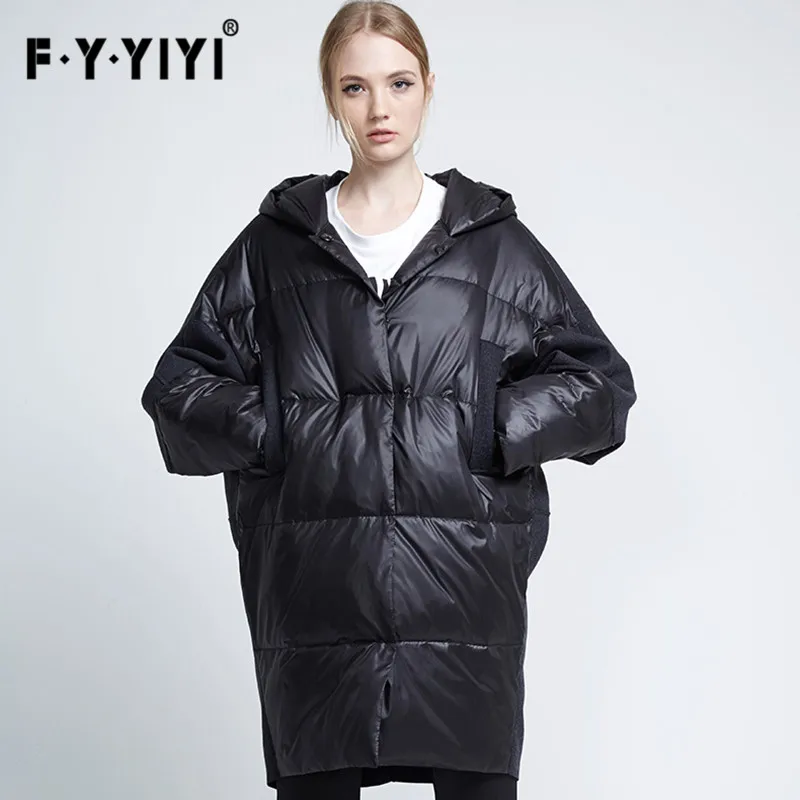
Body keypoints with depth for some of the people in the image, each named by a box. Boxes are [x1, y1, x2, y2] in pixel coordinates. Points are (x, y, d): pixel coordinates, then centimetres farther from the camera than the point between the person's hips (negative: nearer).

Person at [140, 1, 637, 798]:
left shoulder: (496, 245, 8)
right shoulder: (275, 246, 10)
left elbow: (602, 382, 10)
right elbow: (178, 384, 12)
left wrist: (497, 430, -3)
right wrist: (272, 429, -3)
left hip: (464, 586, 0)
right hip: (316, 601, 1)